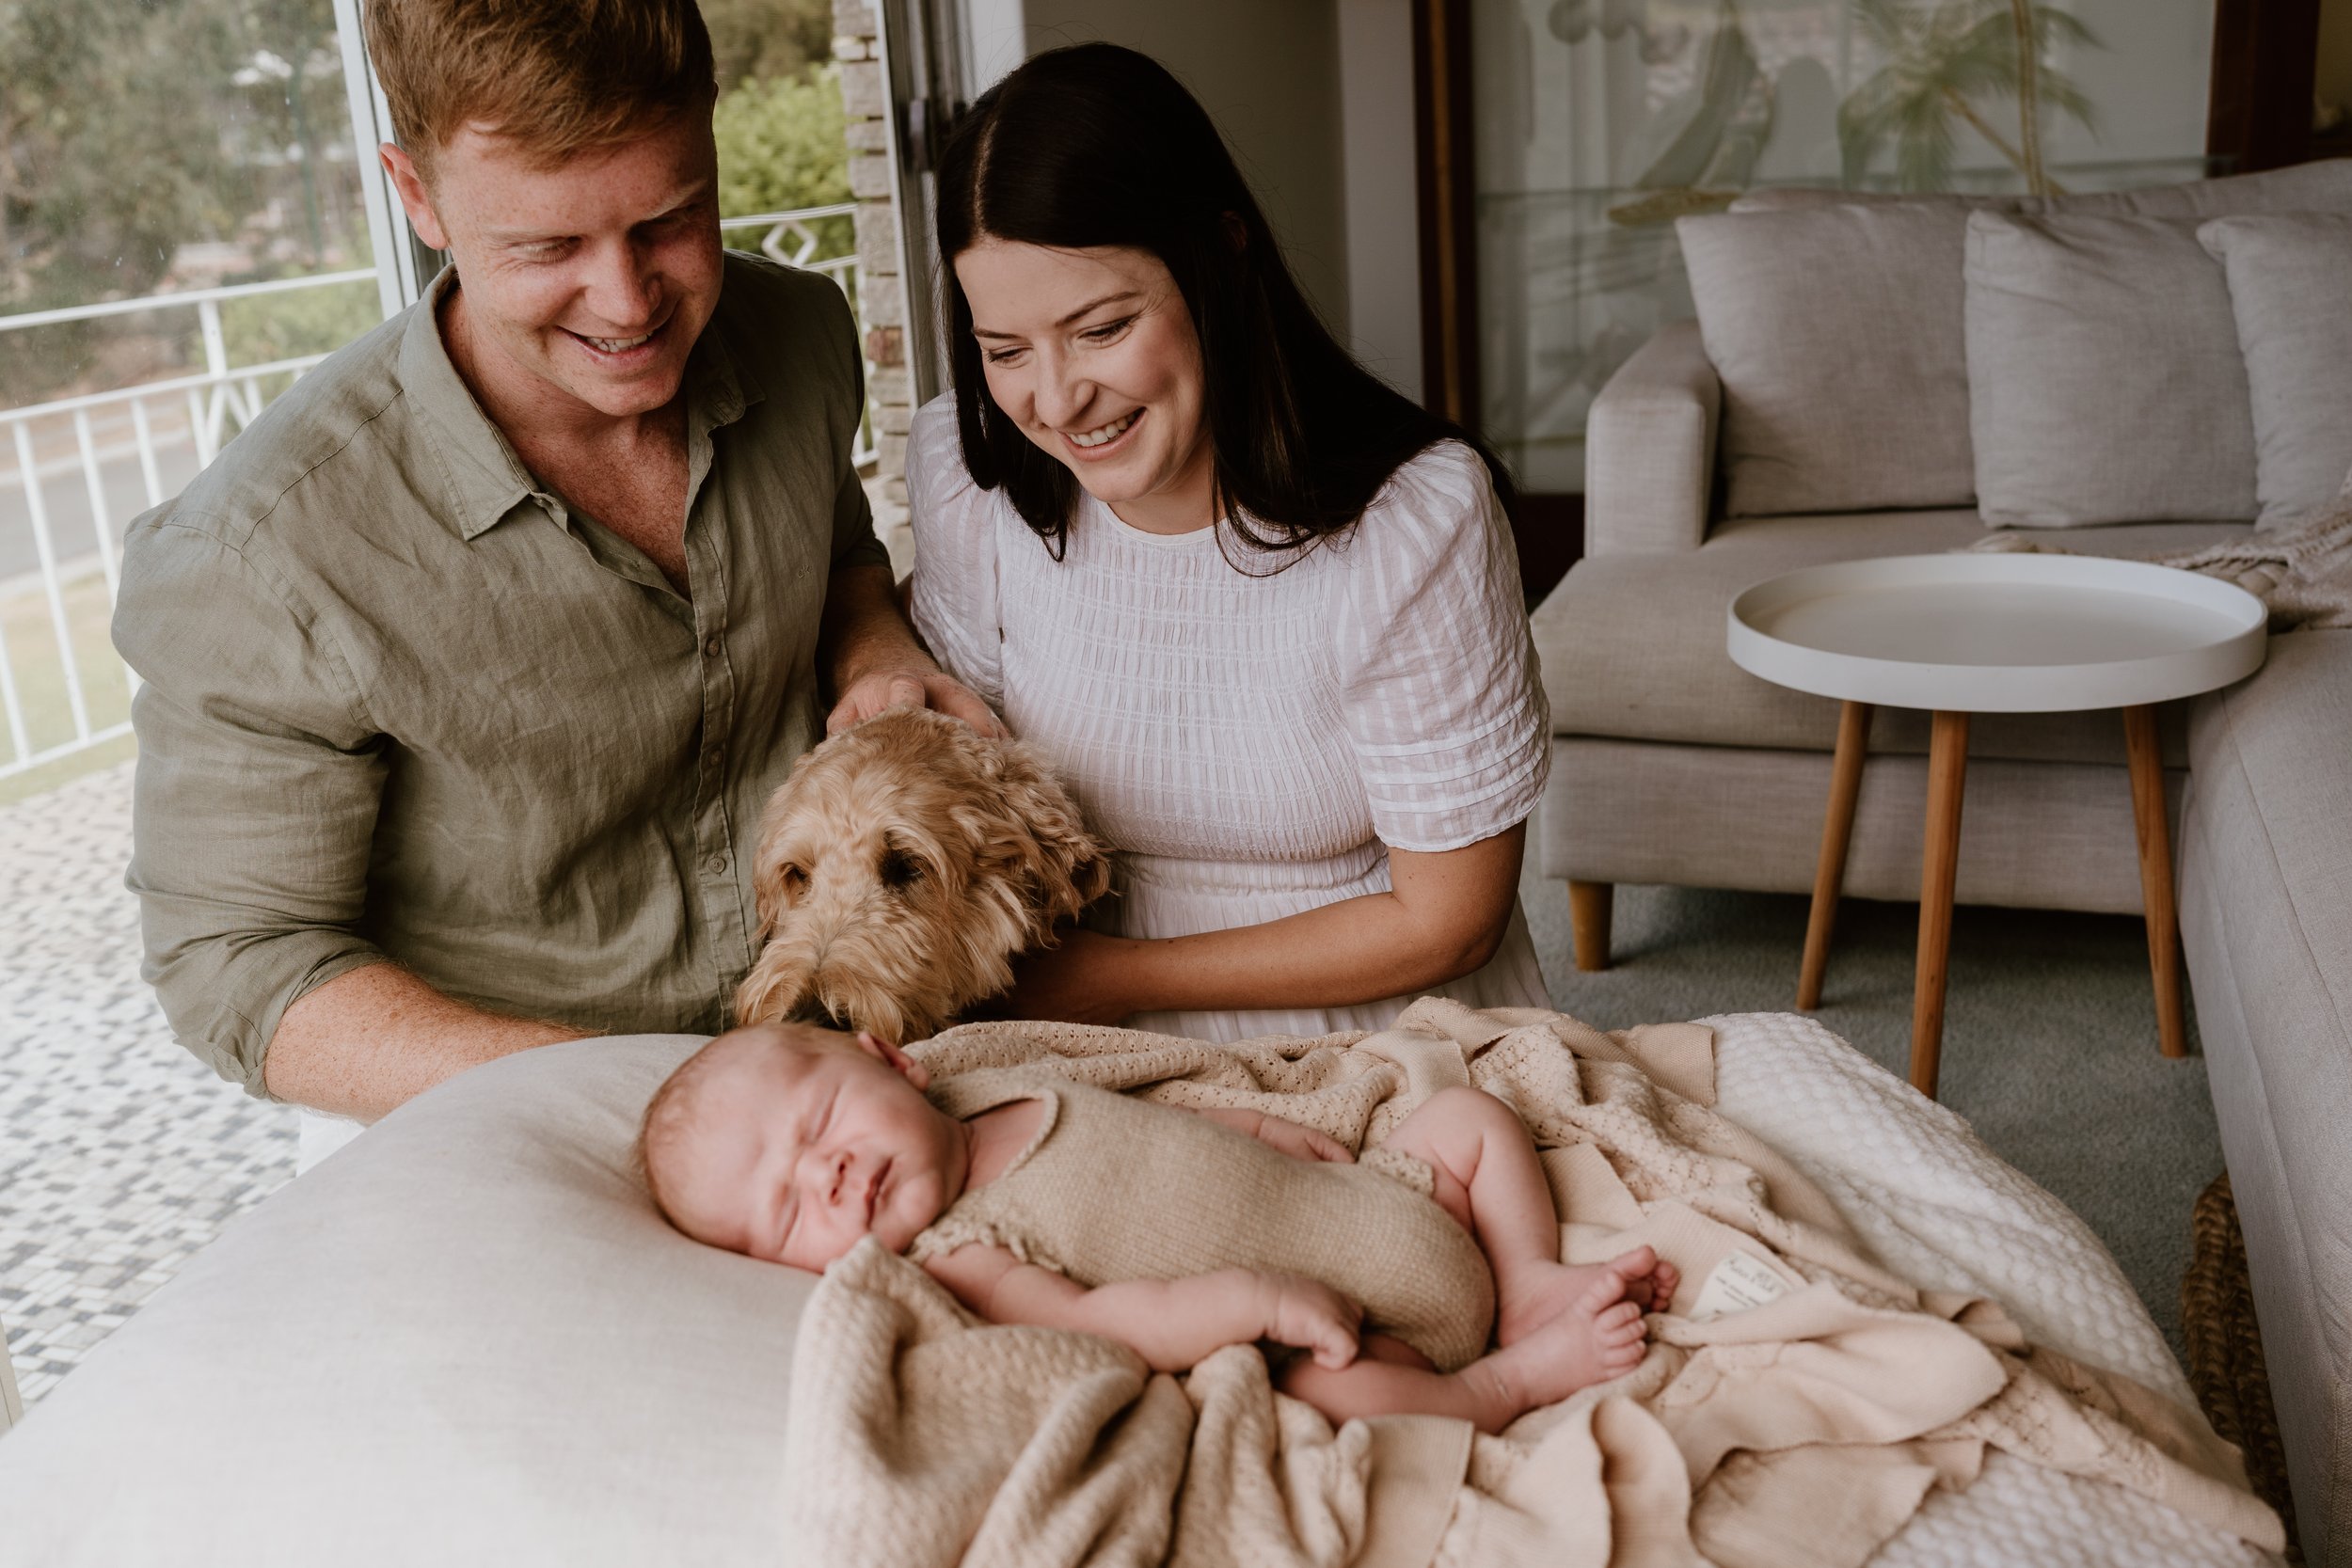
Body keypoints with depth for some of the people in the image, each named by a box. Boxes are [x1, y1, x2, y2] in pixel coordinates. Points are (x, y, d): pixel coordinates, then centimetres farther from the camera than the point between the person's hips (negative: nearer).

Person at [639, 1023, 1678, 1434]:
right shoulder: (955, 1259, -18)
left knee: (1471, 1112, 14)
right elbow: (1092, 1327, -30)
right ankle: (1512, 1381, -12)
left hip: (1380, 1205, 8)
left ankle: (1534, 1284, 8)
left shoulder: (998, 1087, 4)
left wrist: (1263, 1130, 12)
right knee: (1334, 1395, -38)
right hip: (1332, 1339, -7)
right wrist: (1257, 1299, -36)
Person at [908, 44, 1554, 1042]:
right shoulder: (962, 469, -8)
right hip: (1132, 1071, 3)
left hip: (1398, 1051, -2)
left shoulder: (1417, 519, -20)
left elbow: (1447, 918, -13)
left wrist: (1117, 975, -11)